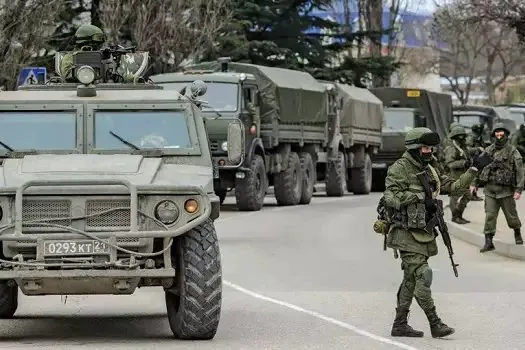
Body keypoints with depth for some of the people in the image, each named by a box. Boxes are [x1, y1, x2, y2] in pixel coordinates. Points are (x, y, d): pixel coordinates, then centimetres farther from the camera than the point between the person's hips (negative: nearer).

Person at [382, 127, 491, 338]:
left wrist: (474, 170, 8)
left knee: (411, 279, 11)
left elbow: (454, 187, 14)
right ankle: (435, 324, -12)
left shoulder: (430, 171, 15)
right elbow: (390, 198, -20)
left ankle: (400, 325, 16)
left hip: (423, 233, 9)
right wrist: (420, 198, -21)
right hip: (406, 233, -9)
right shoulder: (399, 169, -10)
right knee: (421, 276, -12)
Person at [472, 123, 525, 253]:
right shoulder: (488, 151, 8)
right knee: (489, 216, -2)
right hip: (490, 190, 3)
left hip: (506, 190, -3)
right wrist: (475, 184, 9)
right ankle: (488, 242, -1)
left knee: (511, 215, 9)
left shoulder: (512, 152, -5)